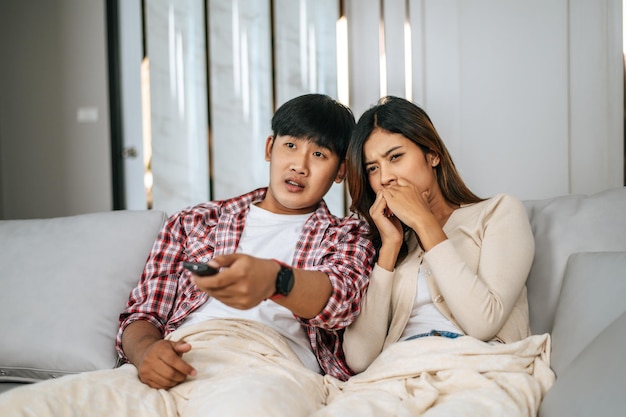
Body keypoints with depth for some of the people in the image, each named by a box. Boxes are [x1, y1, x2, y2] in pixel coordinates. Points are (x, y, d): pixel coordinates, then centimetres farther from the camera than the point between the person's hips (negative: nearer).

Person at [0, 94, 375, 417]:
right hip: (172, 370, 4)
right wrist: (144, 351, -3)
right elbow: (141, 314, 24)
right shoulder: (194, 223, 29)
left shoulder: (347, 236, 21)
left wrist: (273, 279, -27)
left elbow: (341, 298, -3)